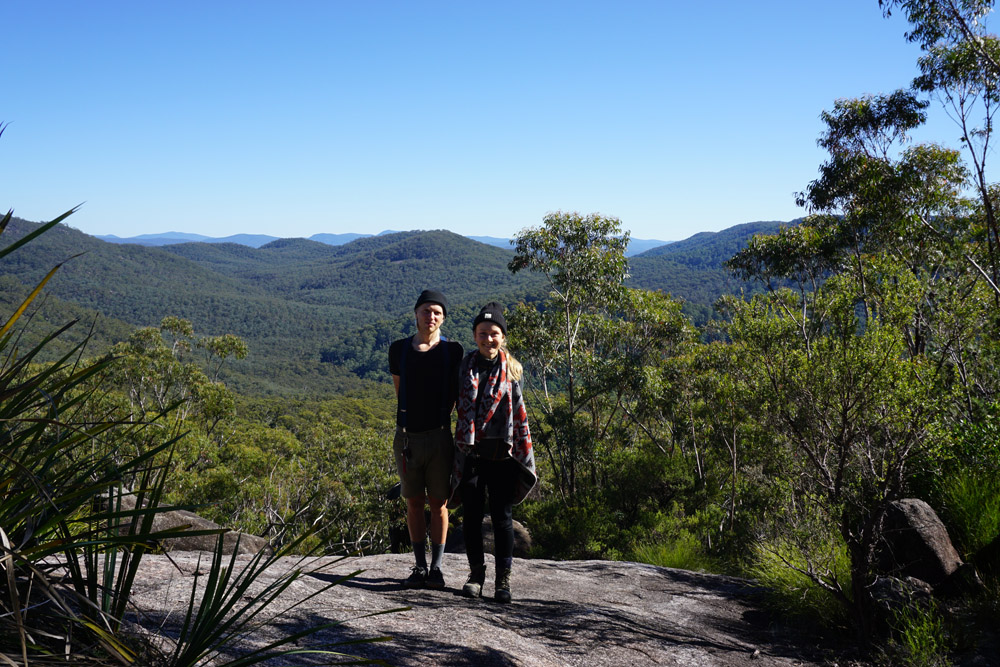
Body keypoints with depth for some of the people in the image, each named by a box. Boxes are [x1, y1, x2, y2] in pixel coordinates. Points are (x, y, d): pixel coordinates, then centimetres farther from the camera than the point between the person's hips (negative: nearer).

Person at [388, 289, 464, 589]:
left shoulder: (452, 351, 0)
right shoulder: (399, 349, 5)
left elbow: (453, 393, 7)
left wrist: (440, 419, 7)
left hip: (439, 435, -2)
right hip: (407, 436, 2)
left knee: (438, 503, 3)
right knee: (414, 502, 7)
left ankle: (436, 567, 12)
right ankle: (420, 566, 17)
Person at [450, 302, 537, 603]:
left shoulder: (510, 369, 3)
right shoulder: (465, 365, 5)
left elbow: (519, 412, 6)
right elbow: (459, 406, 9)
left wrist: (524, 451, 4)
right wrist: (461, 442, 6)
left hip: (501, 453, -1)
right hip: (470, 451, 1)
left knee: (502, 515, 2)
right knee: (472, 515, 8)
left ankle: (503, 579, 10)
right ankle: (476, 573, 21)